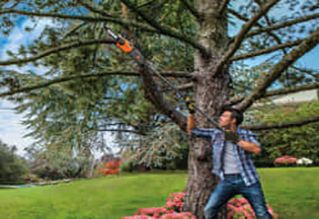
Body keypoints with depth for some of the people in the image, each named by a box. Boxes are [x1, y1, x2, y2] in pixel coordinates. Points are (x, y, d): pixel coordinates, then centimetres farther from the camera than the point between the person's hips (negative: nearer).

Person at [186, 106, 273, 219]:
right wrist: (191, 113, 0)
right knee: (209, 210, -4)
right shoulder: (215, 133, 7)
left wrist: (236, 140, -20)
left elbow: (257, 149, -18)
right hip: (227, 181, 3)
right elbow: (192, 131, 10)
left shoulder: (246, 134, 0)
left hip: (247, 180, -2)